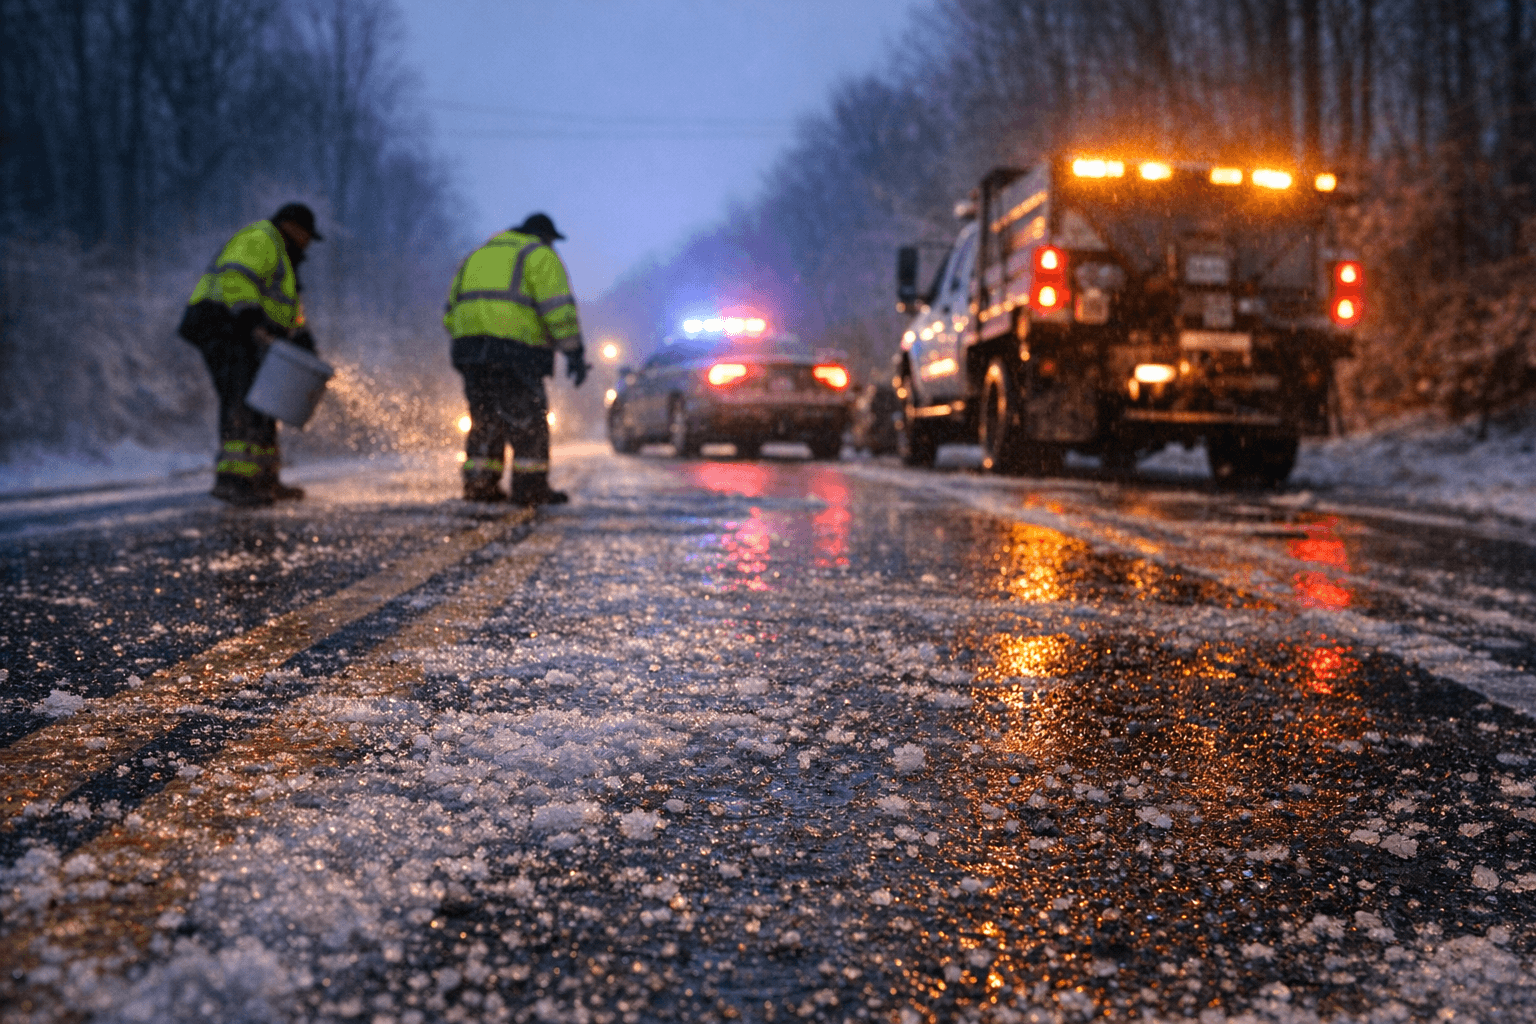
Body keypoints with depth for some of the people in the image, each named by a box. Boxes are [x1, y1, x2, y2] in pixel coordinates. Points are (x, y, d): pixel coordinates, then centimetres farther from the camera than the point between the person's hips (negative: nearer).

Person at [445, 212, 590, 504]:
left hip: (469, 345, 6)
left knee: (485, 420, 13)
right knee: (528, 419, 0)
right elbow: (558, 307, -7)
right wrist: (575, 352, -8)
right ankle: (530, 487, -2)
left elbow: (451, 316, 25)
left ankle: (478, 484, 9)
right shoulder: (540, 256, 6)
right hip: (514, 348, -6)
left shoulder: (475, 257, 28)